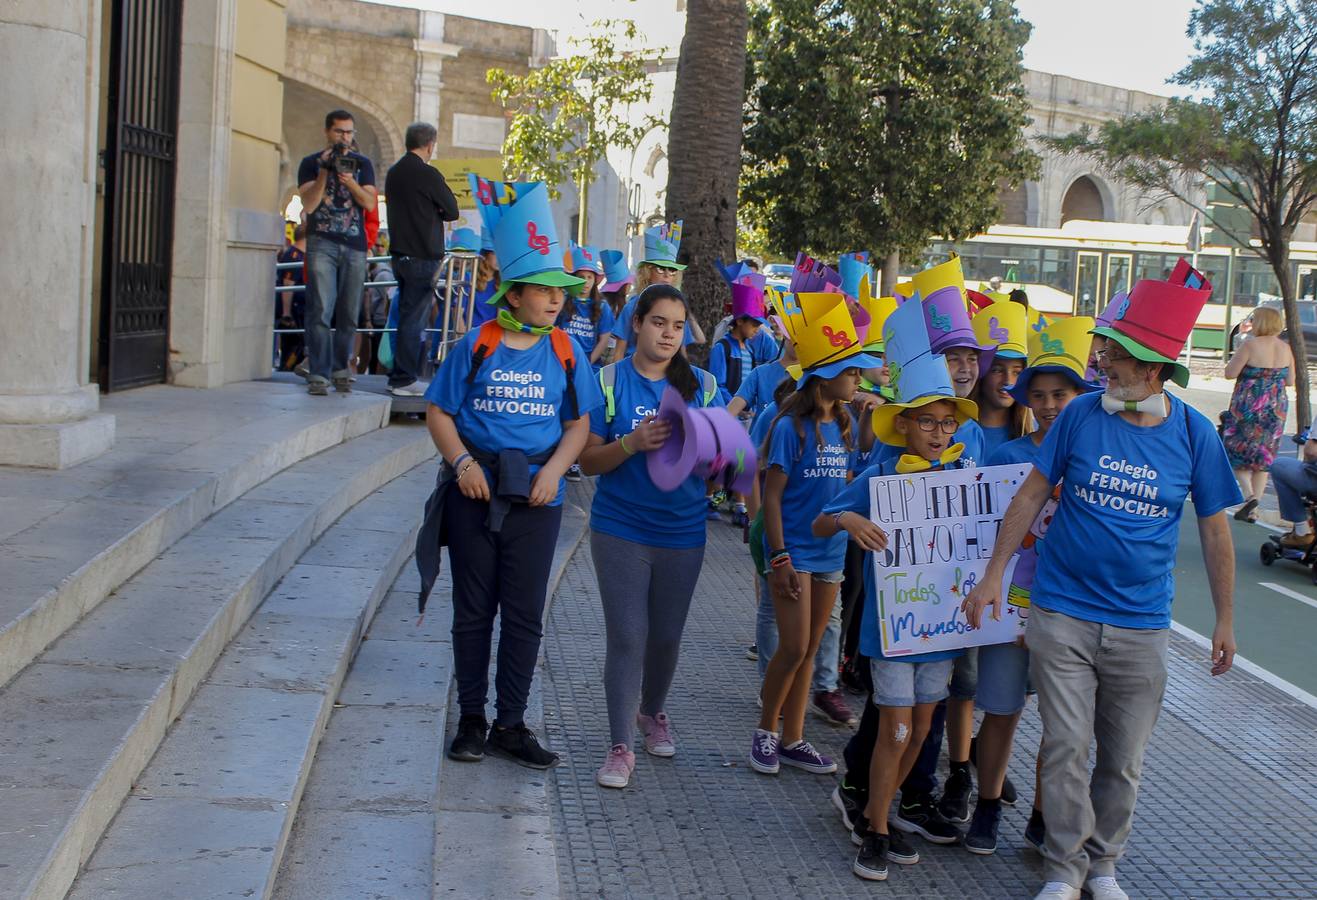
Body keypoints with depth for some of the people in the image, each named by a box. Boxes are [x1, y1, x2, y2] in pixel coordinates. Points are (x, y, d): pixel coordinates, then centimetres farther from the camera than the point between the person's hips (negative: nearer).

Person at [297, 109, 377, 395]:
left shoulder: (362, 164, 13)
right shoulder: (311, 163, 7)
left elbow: (370, 203, 1)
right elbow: (308, 205, -4)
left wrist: (350, 181, -15)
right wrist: (324, 172, -13)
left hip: (355, 246, 3)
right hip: (322, 243, -3)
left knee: (349, 314, 3)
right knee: (321, 311, -10)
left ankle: (341, 369, 13)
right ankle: (318, 374, -11)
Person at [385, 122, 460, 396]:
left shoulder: (393, 173, 12)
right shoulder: (427, 174, -13)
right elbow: (452, 211, -7)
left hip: (399, 252, 8)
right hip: (423, 255, -8)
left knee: (408, 314, 15)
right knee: (415, 318, -5)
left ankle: (401, 375, 19)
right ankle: (404, 379, -3)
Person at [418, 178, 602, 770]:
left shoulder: (566, 354, 4)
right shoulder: (476, 347, -2)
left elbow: (578, 425, 6)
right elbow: (439, 413, 1)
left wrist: (554, 471, -10)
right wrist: (462, 463, -14)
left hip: (536, 499, 1)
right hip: (475, 494, -1)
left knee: (524, 615, 5)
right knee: (474, 610, 8)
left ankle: (510, 725, 15)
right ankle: (471, 719, 20)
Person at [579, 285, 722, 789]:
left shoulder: (701, 385, 3)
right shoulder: (610, 381, -3)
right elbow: (589, 461, -4)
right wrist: (633, 443, -22)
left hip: (683, 533, 3)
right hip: (620, 530, -2)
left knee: (667, 635, 13)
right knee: (627, 636, -5)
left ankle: (653, 711, 39)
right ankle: (620, 746, 3)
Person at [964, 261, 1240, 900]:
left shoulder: (1194, 433, -4)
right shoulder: (1082, 415, -5)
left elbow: (1213, 530, 4)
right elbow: (1032, 495, 2)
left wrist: (1224, 621, 5)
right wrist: (993, 576, -1)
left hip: (1140, 625, 1)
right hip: (1061, 613, 0)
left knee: (1124, 761, 10)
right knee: (1066, 748, 1)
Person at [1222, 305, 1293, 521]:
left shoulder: (1251, 345, -16)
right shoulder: (1286, 349, 2)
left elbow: (1230, 373, -14)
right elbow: (1290, 381, 9)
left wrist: (1239, 354, 0)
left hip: (1248, 408, -5)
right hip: (1276, 410, 5)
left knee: (1237, 452, 7)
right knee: (1264, 456, 13)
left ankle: (1249, 494, -16)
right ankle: (1252, 510, 13)